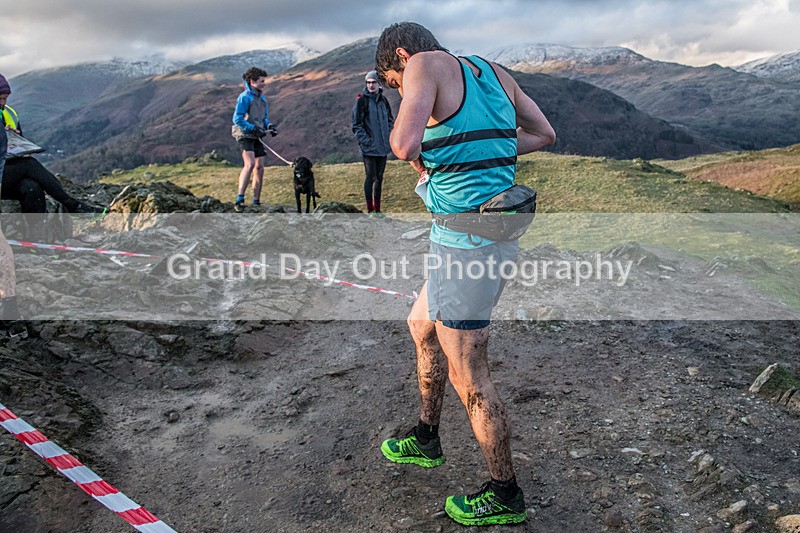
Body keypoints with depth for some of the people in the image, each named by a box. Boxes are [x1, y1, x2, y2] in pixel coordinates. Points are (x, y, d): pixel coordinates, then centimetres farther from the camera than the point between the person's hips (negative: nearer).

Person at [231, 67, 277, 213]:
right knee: (250, 164, -24)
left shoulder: (262, 98, 15)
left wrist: (269, 126, 1)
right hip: (245, 135, -8)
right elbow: (237, 119, -15)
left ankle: (256, 202, 13)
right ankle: (239, 200, -25)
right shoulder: (245, 97, -10)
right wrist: (253, 128, -21)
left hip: (257, 137, 8)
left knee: (260, 168, 5)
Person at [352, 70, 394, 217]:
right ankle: (370, 210, 6)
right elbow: (356, 125, -8)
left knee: (379, 177, 12)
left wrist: (389, 137, 7)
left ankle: (377, 209, 21)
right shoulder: (361, 100, -7)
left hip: (382, 147, 6)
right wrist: (366, 141, -15)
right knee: (370, 177, -3)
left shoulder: (383, 100, 9)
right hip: (369, 148, -5)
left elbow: (391, 119, 20)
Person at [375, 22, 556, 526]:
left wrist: (414, 153, -1)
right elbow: (545, 133, 17)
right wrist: (478, 153, 13)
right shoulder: (492, 70, 14)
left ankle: (505, 495, 22)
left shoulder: (428, 62, -8)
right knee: (422, 325, 26)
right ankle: (427, 440, 42)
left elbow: (404, 144, -24)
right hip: (500, 232, 10)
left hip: (464, 236, -9)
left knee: (468, 376, 4)